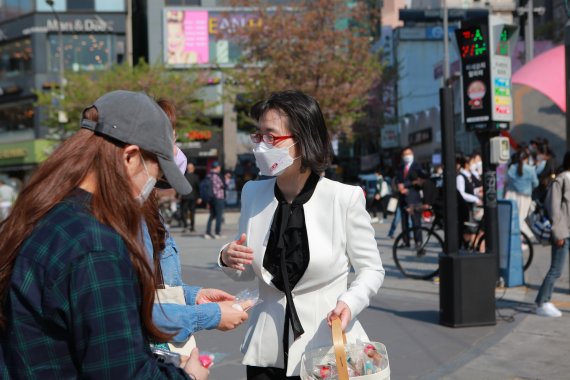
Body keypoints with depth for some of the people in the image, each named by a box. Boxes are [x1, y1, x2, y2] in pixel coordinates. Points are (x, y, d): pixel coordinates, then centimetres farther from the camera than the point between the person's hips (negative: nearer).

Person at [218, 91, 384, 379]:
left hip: (328, 346, -3)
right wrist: (229, 260, -9)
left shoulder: (344, 198, -12)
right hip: (267, 350, 3)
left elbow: (371, 269, -1)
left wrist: (349, 303, -19)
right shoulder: (253, 193, -1)